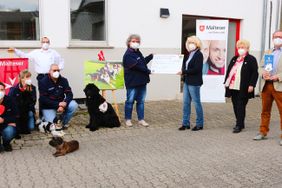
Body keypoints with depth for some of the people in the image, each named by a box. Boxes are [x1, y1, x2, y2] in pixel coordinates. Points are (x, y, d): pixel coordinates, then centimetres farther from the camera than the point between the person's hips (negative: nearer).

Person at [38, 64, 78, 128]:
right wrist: (58, 105, -25)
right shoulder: (43, 82, -13)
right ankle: (44, 118, 17)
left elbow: (69, 94, -6)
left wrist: (65, 103, -27)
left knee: (74, 105, -22)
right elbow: (43, 99, -17)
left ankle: (64, 122, 1)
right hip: (48, 107, -4)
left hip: (61, 103, 4)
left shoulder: (63, 80, -2)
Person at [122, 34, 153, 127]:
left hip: (142, 81, 8)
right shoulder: (128, 54, -14)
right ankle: (128, 119, 16)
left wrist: (151, 56, 20)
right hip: (132, 82, -8)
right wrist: (148, 71, -14)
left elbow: (143, 61, 28)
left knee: (141, 101, 11)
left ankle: (141, 119, 19)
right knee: (130, 101, 4)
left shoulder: (138, 52, 15)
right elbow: (136, 66, -20)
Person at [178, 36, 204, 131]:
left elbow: (196, 69, -19)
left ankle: (199, 124, 14)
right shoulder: (189, 54, 12)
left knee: (196, 102, 2)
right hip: (187, 82, 8)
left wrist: (184, 72, -16)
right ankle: (186, 123, 18)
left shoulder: (198, 55, -11)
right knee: (186, 102, 10)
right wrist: (183, 72, -7)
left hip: (194, 83, -8)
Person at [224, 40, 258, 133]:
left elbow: (255, 73, -8)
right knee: (235, 106, 10)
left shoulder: (251, 59, -2)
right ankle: (240, 123, 22)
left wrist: (251, 85, -16)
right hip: (233, 87, 7)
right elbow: (229, 71, 20)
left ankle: (239, 125, 0)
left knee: (241, 107, -5)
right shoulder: (234, 59, 18)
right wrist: (226, 82, 13)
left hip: (243, 89, -7)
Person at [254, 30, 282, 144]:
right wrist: (263, 73, -7)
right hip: (265, 85, 5)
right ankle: (263, 132, 21)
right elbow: (261, 67, 14)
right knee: (265, 111, 11)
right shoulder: (267, 53, 19)